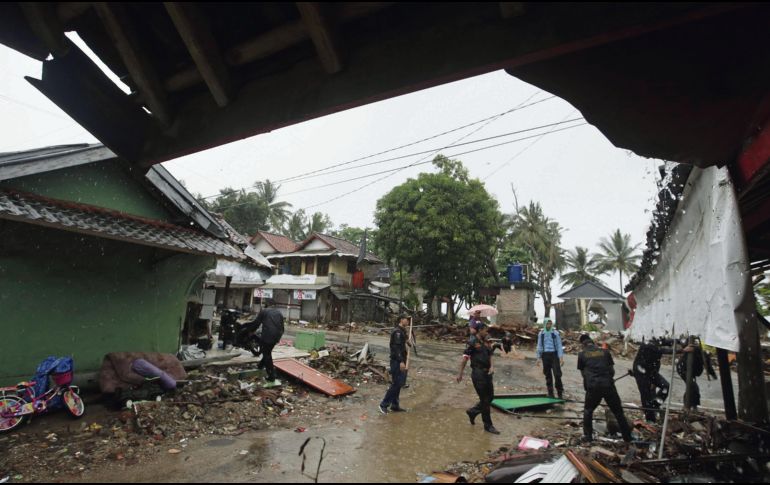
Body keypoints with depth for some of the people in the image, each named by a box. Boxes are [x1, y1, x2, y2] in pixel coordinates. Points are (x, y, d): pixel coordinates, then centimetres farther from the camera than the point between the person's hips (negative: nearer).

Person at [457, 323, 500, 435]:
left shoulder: (486, 342, 11)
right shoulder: (472, 342, -11)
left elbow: (490, 356, 13)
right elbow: (465, 358, -10)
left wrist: (492, 366, -7)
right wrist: (460, 374, -11)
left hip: (487, 373, 8)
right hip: (478, 374, -8)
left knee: (490, 397, 14)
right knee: (485, 400, 0)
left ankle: (472, 412, 32)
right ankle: (488, 425, 15)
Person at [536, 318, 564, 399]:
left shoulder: (555, 333, 1)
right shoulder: (541, 334, 8)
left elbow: (559, 345, -1)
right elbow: (539, 346, 12)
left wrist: (561, 357, -9)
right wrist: (538, 357, 8)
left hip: (554, 355, -2)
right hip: (545, 355, 2)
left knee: (557, 374, -8)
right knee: (548, 375, 6)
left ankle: (560, 393, 4)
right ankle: (550, 393, 15)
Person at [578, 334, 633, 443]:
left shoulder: (582, 355, 10)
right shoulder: (605, 351, 14)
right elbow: (612, 370, 19)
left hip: (593, 386, -1)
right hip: (608, 384, 1)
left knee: (588, 411, 19)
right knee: (618, 411, 18)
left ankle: (588, 436, 18)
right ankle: (627, 437, 25)